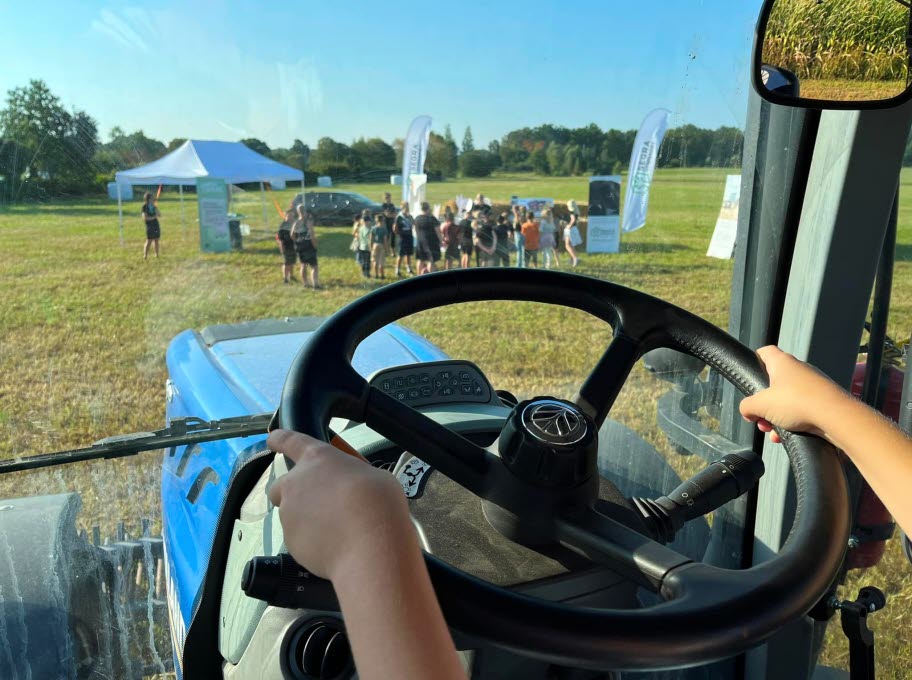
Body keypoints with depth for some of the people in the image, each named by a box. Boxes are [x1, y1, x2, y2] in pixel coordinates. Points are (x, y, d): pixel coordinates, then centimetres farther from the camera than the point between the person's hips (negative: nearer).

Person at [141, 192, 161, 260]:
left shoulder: (153, 206, 12)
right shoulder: (145, 206, -7)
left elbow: (159, 215, 9)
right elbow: (144, 218, -13)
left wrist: (155, 208, -5)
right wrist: (154, 217, -16)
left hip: (156, 224, 6)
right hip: (149, 225, -6)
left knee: (156, 240, 10)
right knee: (149, 241, -8)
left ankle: (156, 255, 19)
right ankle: (145, 256, -5)